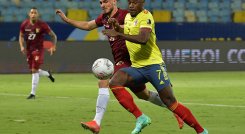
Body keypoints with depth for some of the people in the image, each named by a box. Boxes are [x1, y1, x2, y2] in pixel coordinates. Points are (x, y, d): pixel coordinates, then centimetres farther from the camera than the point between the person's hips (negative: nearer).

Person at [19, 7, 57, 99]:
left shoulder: (42, 25, -14)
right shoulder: (24, 24, -3)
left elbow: (53, 36, -4)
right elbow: (21, 36, 12)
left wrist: (53, 47, -15)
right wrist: (22, 46, -4)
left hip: (38, 49, -5)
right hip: (28, 50, 5)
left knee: (34, 70, -12)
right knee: (33, 71, 12)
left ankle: (33, 93, -5)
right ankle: (48, 74, 43)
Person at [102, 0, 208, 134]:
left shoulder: (145, 16, -12)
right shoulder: (128, 16, 13)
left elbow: (143, 39, -28)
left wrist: (119, 34, -30)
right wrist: (117, 27, 10)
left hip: (153, 64, -7)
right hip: (136, 67, 7)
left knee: (170, 102, -10)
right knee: (114, 82, -18)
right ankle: (140, 119, -12)